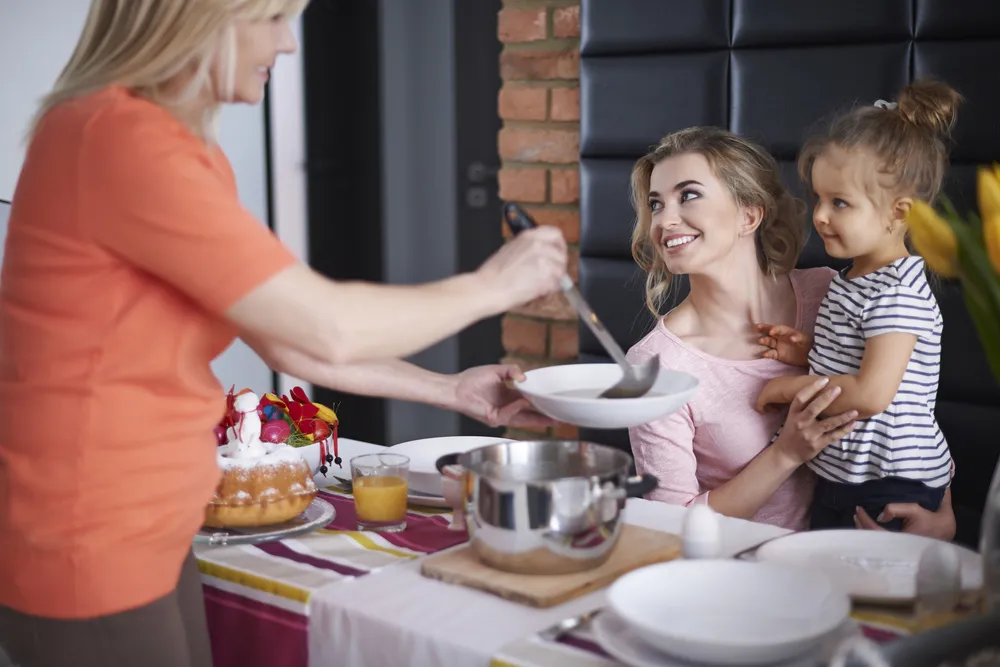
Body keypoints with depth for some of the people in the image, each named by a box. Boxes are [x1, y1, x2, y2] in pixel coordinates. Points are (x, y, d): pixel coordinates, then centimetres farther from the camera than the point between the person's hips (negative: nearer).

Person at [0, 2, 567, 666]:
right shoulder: (122, 138, -23)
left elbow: (286, 337, 12)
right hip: (88, 556, -9)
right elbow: (328, 327, -22)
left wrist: (450, 391, 11)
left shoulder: (178, 145, 8)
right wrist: (489, 286, -8)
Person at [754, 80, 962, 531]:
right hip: (842, 478, 10)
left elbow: (870, 395, -27)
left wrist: (790, 387, -15)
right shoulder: (851, 278, 8)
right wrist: (810, 353, 2)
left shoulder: (898, 292, -22)